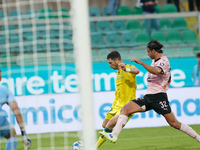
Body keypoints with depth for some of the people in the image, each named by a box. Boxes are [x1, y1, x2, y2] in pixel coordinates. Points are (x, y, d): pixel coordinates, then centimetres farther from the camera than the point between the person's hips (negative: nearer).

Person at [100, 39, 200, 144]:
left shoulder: (164, 61, -10)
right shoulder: (154, 61, 17)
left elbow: (156, 71, -34)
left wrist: (141, 62, -35)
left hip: (159, 97, -8)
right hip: (148, 97, 8)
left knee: (174, 123, -7)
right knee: (125, 109, -10)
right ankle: (114, 135, -21)